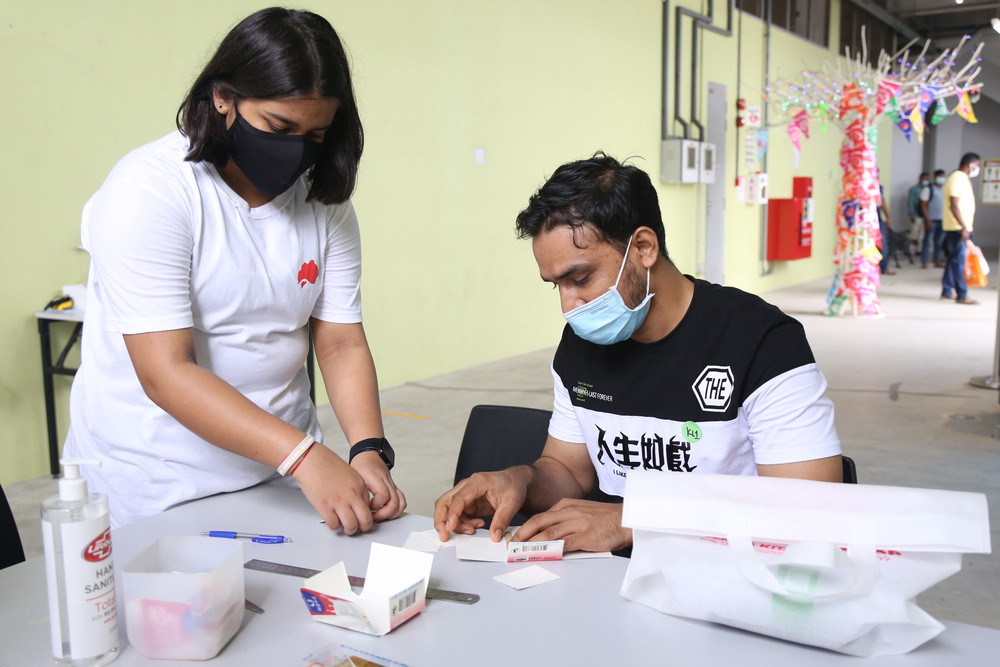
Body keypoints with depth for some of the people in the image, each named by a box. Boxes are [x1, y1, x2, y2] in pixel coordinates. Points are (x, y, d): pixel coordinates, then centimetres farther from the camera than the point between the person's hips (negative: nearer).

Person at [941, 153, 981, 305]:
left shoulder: (963, 178, 17)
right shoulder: (957, 178, -14)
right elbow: (954, 206, -21)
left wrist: (966, 227, 21)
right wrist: (964, 227, -24)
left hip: (961, 227, 10)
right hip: (957, 228, -10)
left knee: (953, 260, 12)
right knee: (958, 261, -8)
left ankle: (947, 291, 18)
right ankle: (962, 295, -8)